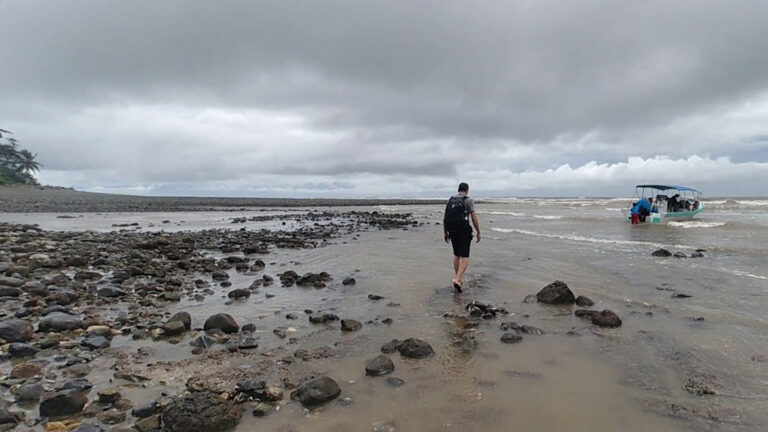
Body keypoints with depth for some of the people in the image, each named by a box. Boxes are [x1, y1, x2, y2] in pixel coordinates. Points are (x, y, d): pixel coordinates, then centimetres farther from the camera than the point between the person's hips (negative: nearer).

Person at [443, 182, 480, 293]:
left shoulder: (450, 200, 10)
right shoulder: (469, 200, -4)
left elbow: (445, 218, 10)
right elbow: (474, 218, -9)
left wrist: (445, 233, 17)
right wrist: (478, 233, -1)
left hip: (452, 232, 5)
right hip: (464, 232, -5)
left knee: (456, 255, 20)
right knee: (465, 257, -3)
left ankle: (457, 279, 25)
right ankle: (457, 280, -20)